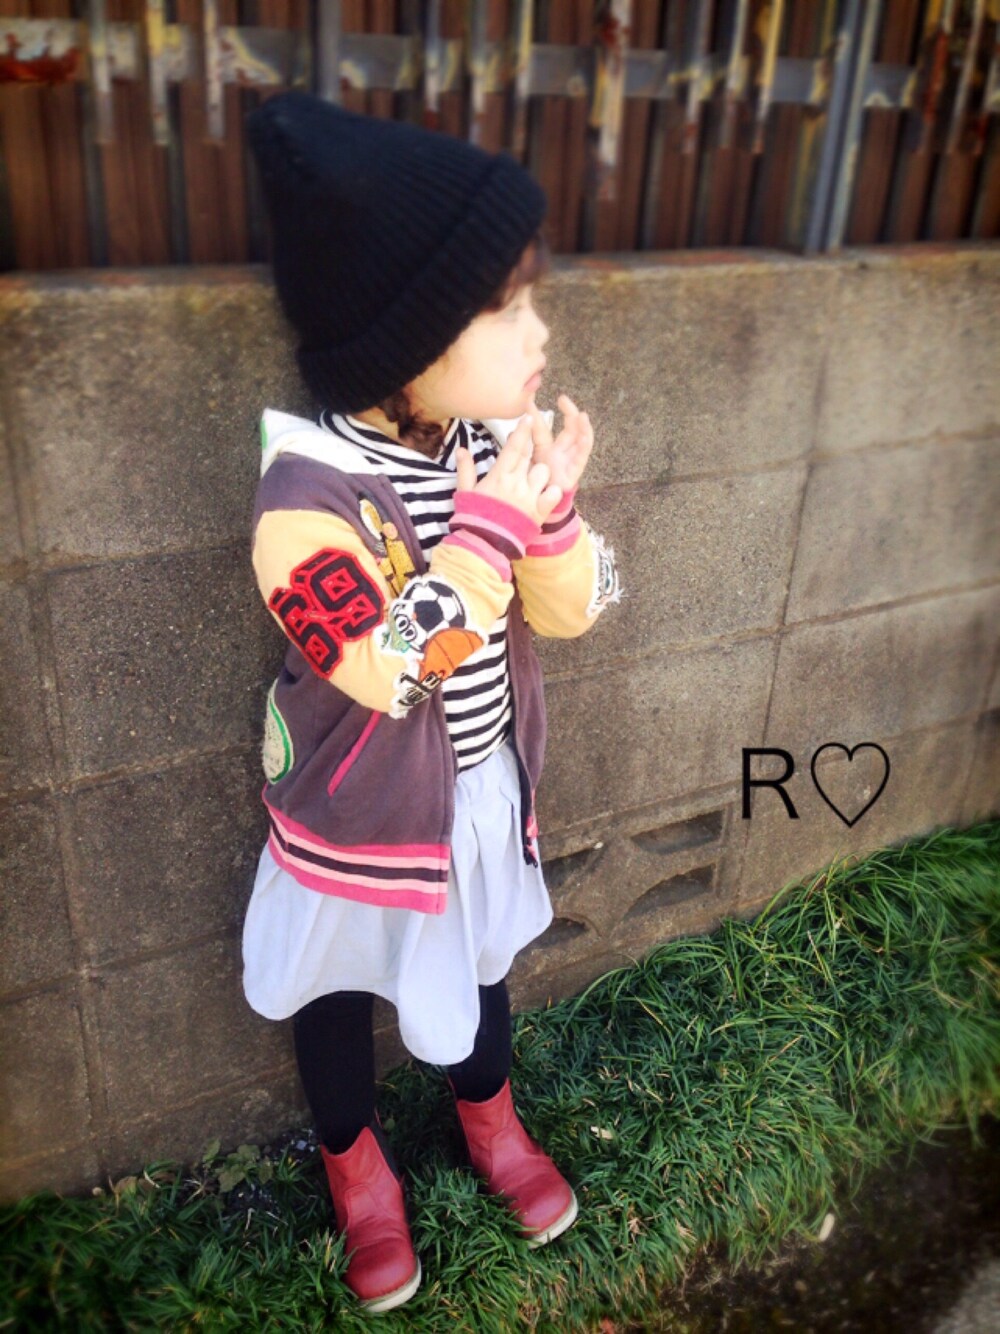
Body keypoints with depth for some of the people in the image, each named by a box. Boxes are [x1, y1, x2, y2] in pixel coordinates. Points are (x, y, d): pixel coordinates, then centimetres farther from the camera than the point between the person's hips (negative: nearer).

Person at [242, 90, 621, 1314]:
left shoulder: (497, 446, -11)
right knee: (337, 991, 20)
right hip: (361, 812, -5)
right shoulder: (308, 493, -29)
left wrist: (546, 507, -25)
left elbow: (571, 612, -7)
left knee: (479, 956, 27)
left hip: (488, 786, 5)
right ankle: (356, 1166, 51)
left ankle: (489, 1115, 58)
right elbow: (382, 666, -34)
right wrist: (486, 529, -33)